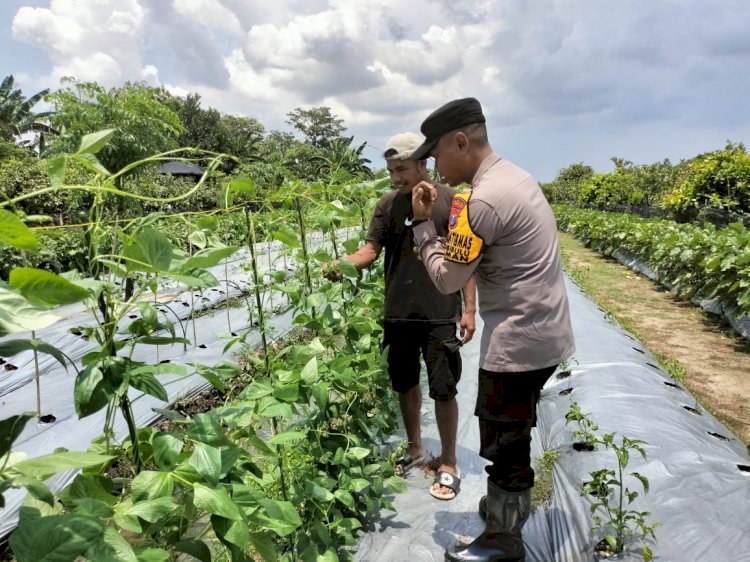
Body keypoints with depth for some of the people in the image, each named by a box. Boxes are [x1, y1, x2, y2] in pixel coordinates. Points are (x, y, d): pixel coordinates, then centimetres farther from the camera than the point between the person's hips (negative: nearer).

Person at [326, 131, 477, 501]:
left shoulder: (451, 202, -4)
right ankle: (414, 448, 38)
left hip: (439, 315, -3)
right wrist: (341, 264, -21)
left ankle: (448, 464, 22)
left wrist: (469, 308, -6)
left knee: (443, 389, 3)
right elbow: (371, 250, 0)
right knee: (405, 384, 16)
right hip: (398, 313, 4)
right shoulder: (388, 204, 4)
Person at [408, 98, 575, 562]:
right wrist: (442, 213, 6)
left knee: (503, 442, 7)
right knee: (512, 434, 24)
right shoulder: (515, 176, 9)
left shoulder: (484, 199, -23)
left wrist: (424, 223, -6)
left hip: (518, 342, -10)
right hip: (543, 334, 10)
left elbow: (448, 278, -16)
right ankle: (507, 505, 44)